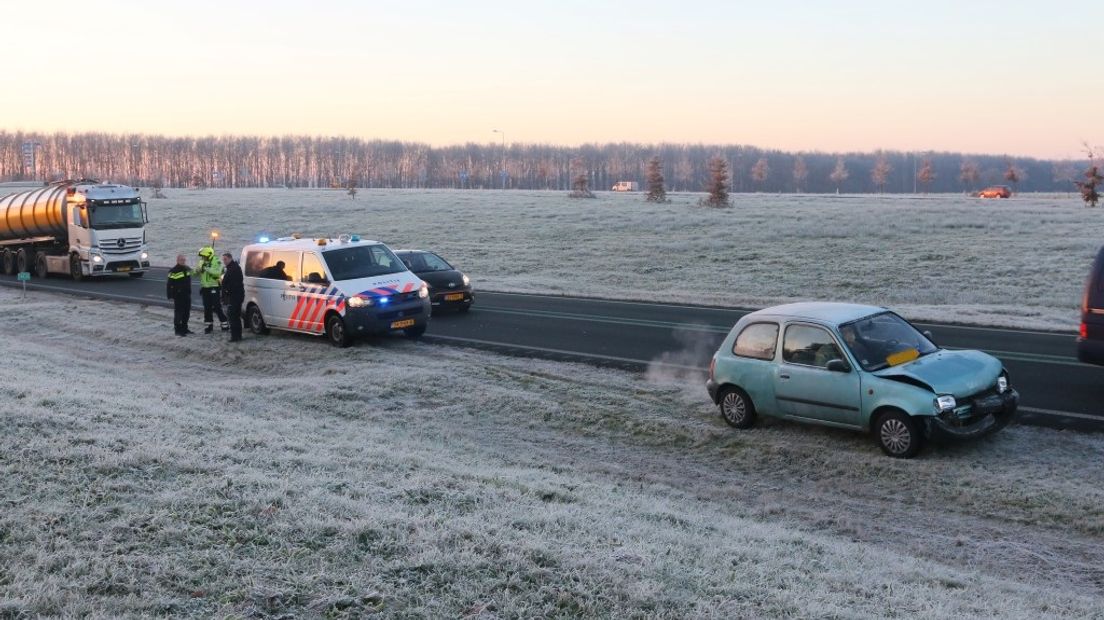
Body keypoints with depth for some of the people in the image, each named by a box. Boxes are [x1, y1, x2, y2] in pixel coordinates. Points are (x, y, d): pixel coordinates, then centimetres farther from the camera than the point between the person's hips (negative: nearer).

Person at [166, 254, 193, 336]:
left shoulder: (188, 269, 9)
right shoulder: (174, 271, -14)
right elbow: (169, 284, -14)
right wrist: (171, 295, -17)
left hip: (187, 295, 7)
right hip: (178, 296, -7)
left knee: (187, 312, 13)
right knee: (178, 312, -3)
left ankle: (184, 328, 25)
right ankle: (177, 329, 3)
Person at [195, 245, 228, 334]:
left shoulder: (216, 262, -10)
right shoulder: (202, 262, 11)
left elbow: (217, 272, -25)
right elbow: (197, 273, 14)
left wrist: (206, 268, -28)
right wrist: (197, 271, -9)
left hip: (214, 287, -7)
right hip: (205, 287, 7)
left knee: (217, 307, -8)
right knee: (207, 308, 9)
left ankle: (225, 324, 0)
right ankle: (209, 325, 17)